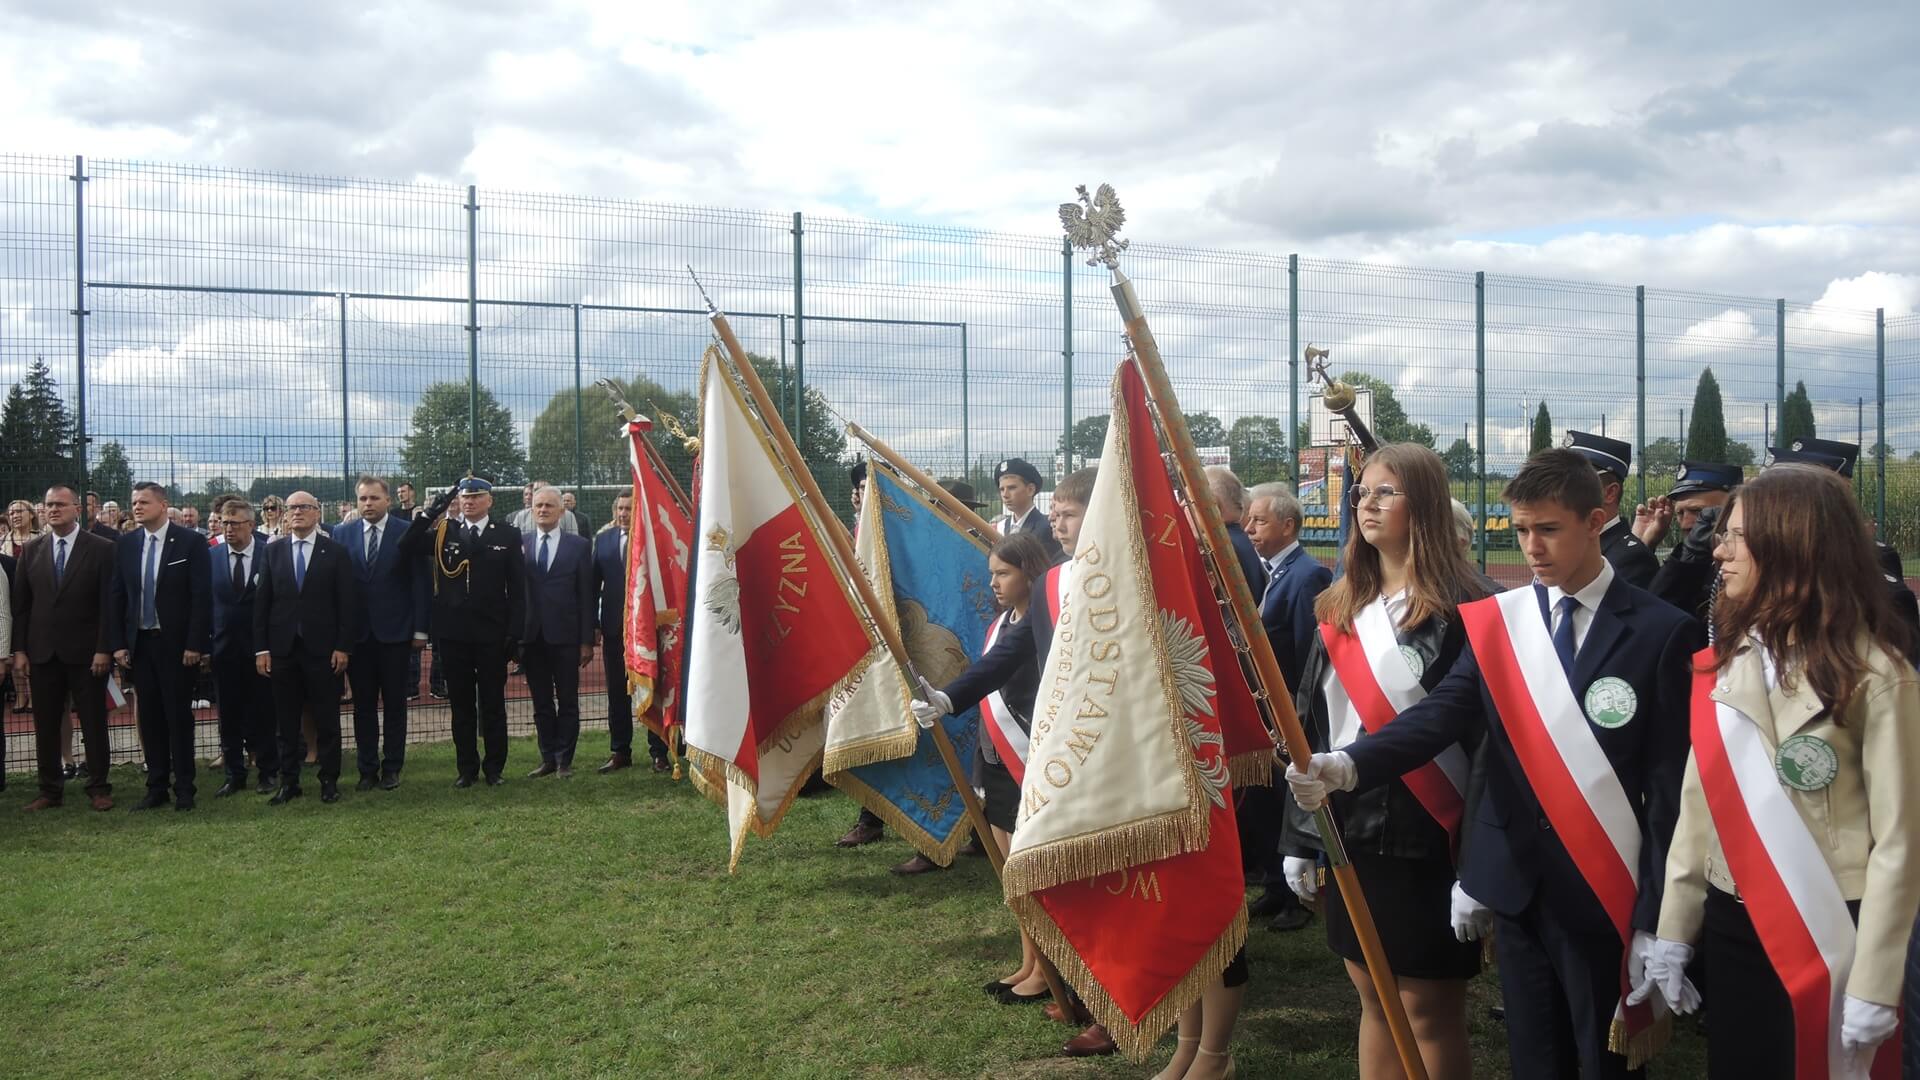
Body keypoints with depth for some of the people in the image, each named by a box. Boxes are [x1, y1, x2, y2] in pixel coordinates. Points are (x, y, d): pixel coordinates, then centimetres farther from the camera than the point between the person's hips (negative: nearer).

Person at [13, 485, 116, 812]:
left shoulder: (101, 549, -3)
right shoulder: (32, 551, 8)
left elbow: (108, 603, -6)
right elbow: (20, 604, 9)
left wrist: (104, 649, -12)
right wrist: (19, 649, 2)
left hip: (86, 653, -3)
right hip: (43, 652, 4)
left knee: (93, 723, 3)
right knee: (45, 725, 7)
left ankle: (98, 788, 11)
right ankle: (50, 790, 15)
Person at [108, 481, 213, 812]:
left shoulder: (190, 542, -6)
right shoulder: (126, 544, 7)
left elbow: (202, 596, -9)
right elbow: (118, 596, 9)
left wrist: (195, 644, -13)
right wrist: (117, 643, 2)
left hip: (177, 644, -4)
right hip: (139, 643, 4)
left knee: (178, 715, 1)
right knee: (149, 716, 8)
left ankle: (184, 789, 9)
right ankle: (156, 787, 15)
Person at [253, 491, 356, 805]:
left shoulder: (335, 552, 1)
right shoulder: (273, 551, 8)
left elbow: (346, 603, -2)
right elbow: (261, 602, 6)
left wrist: (343, 646, -8)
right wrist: (261, 648, 0)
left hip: (322, 649, -2)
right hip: (282, 648, 2)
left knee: (327, 720, 4)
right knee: (286, 720, 7)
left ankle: (329, 780, 12)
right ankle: (288, 782, 15)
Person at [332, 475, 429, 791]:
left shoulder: (407, 532, -1)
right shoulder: (342, 535, 6)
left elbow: (419, 582, -2)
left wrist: (420, 629, -6)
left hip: (395, 632, -2)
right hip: (357, 632, 2)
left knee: (395, 703, 5)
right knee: (363, 704, 7)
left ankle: (392, 768, 13)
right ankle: (367, 770, 14)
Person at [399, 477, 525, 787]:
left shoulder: (507, 535, 2)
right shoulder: (443, 533, 6)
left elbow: (517, 588, 0)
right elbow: (407, 547, -10)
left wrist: (515, 633, -6)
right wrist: (432, 513, -17)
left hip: (492, 634, -1)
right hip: (453, 634, 1)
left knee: (493, 703, 6)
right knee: (461, 705, 9)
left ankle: (494, 767, 16)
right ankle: (467, 768, 17)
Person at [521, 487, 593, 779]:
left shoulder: (579, 545, 2)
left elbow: (586, 595, 0)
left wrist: (587, 640, -5)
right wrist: (514, 636, -3)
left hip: (565, 636, -2)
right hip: (532, 636, 2)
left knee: (568, 702, 4)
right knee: (541, 704, 9)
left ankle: (564, 760, 13)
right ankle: (548, 759, 18)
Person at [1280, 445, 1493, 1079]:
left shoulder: (1460, 608, -10)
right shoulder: (1340, 608, 10)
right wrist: (1299, 837, 11)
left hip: (1425, 834, -6)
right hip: (1349, 827, 6)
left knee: (1428, 1010, 4)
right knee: (1373, 1001, 15)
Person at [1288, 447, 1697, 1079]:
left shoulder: (1660, 632, -6)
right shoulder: (1495, 621, 2)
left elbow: (1671, 784, -7)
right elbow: (1443, 713, -11)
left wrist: (1658, 920, -9)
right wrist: (1345, 765, -29)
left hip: (1606, 894, -3)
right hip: (1517, 886, 3)